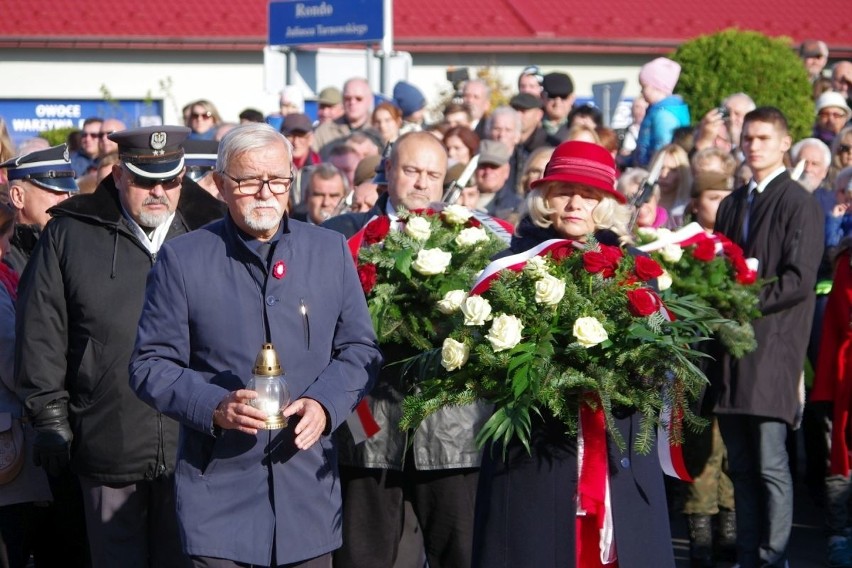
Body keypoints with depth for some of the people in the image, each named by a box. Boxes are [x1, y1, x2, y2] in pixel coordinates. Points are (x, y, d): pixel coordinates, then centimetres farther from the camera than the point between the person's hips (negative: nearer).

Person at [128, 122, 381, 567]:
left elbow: (361, 349, 11)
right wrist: (214, 406, -17)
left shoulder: (331, 251, 9)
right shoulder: (182, 259, 1)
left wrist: (324, 403, -8)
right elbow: (151, 365, 0)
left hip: (308, 483, 3)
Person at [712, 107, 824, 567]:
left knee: (770, 464, -7)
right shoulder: (732, 205, 19)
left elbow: (798, 280, -10)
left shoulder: (800, 204, -3)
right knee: (740, 464, 9)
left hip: (773, 344, -7)